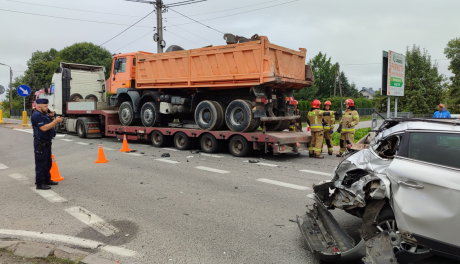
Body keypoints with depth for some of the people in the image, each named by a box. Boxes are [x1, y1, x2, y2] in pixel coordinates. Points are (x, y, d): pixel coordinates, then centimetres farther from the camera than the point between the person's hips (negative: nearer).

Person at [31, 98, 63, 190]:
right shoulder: (36, 116, -15)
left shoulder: (44, 115, 15)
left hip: (47, 142, 10)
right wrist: (56, 121, -22)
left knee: (48, 163, 18)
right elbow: (44, 128, -24)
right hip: (40, 143, -10)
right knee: (41, 163, -5)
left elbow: (51, 126, 20)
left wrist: (53, 118, 3)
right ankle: (39, 184, 1)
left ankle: (47, 180, 30)